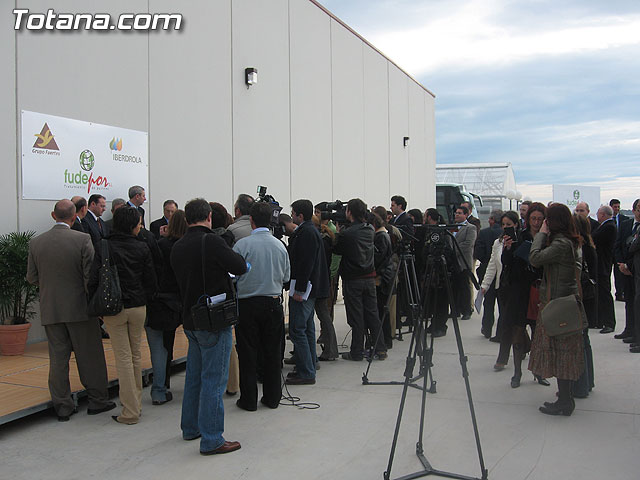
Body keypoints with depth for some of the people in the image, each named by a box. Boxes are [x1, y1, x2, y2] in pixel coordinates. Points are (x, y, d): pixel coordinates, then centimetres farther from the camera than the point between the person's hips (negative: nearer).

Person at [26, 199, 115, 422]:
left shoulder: (36, 243, -1)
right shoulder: (83, 240, -13)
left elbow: (31, 277, 5)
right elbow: (91, 275, -13)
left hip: (50, 310, 3)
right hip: (79, 308, -3)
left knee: (58, 358, 10)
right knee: (89, 356, 8)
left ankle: (63, 407, 17)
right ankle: (97, 401, 18)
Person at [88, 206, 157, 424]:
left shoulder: (104, 248, -8)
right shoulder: (142, 248, -4)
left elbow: (94, 280, -10)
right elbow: (151, 281, -2)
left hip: (114, 309, -2)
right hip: (138, 308, 2)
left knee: (123, 358, 2)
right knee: (135, 355, 15)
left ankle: (131, 411, 5)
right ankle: (136, 404, 25)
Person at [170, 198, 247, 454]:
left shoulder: (177, 247, 5)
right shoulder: (211, 242, -18)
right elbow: (241, 267, -13)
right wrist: (234, 255, 6)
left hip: (190, 320, 8)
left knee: (194, 376, 20)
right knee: (214, 380, -1)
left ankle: (190, 428, 34)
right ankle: (211, 440, 5)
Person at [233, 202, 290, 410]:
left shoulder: (242, 244, -12)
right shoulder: (280, 245, 2)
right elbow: (286, 277, 10)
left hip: (247, 304, -3)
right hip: (273, 303, 3)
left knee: (248, 353, 6)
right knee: (272, 352, 11)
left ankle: (249, 400, 12)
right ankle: (272, 398, 19)